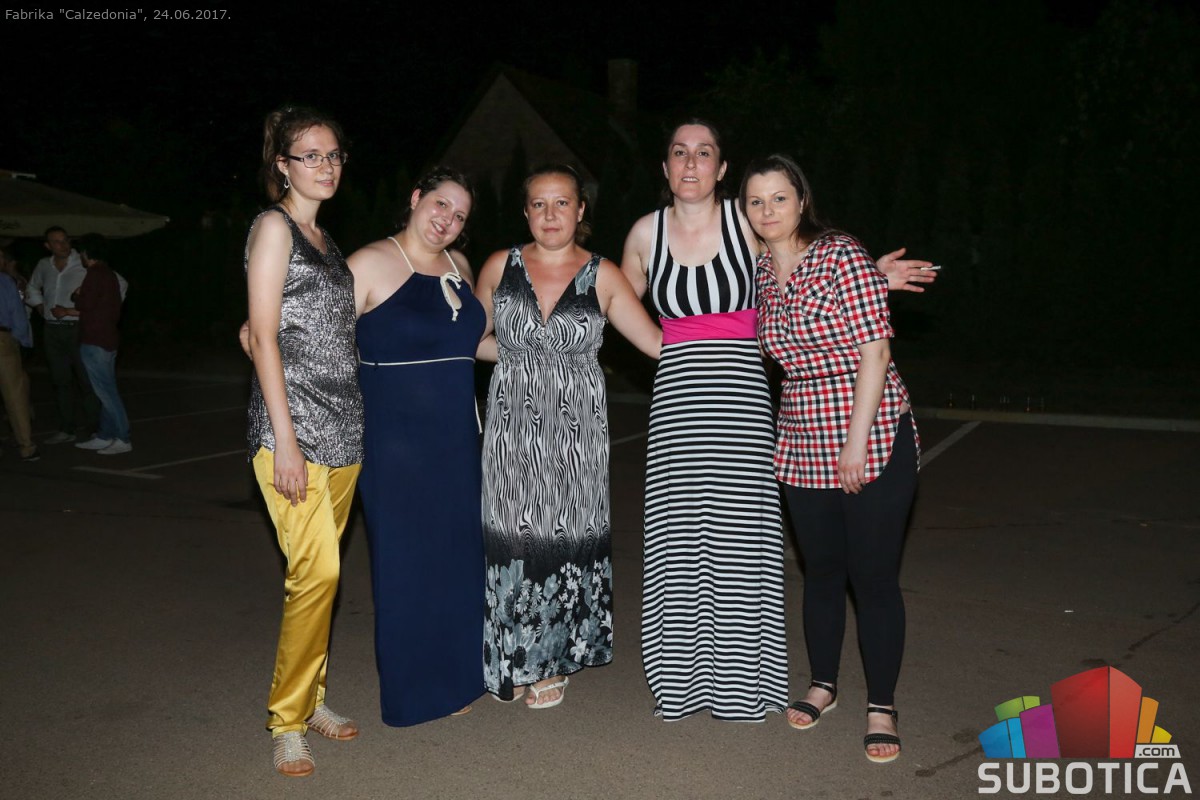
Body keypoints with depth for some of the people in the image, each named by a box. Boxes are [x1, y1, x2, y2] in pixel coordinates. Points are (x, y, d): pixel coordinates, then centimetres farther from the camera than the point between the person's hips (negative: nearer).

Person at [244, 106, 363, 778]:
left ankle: (311, 698, 23)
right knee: (317, 572, -11)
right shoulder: (274, 226, -2)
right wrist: (284, 441, -15)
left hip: (343, 430, 7)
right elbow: (265, 338, -9)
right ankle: (287, 721, 3)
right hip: (296, 427, -7)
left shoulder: (325, 239, 19)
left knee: (321, 573, 10)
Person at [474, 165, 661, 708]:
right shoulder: (500, 267, 5)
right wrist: (522, 357, 7)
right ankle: (514, 660, 20)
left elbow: (659, 342, -1)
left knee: (566, 540, 3)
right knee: (513, 540, 2)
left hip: (576, 428, -1)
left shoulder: (602, 276, 1)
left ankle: (554, 662, 21)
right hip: (512, 424, 1)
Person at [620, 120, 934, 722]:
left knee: (739, 533, -1)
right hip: (676, 395, 1)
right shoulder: (646, 233, 6)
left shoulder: (747, 221, 2)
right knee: (678, 534, 0)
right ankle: (681, 675, 18)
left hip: (740, 394, -1)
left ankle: (739, 677, 17)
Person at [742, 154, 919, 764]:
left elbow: (874, 352, -14)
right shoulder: (759, 272, 6)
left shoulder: (843, 256, -11)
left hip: (873, 439, -5)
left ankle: (881, 706, 18)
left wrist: (856, 442, -16)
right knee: (821, 570, 16)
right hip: (803, 447, 5)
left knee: (873, 577, 1)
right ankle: (822, 684, 34)